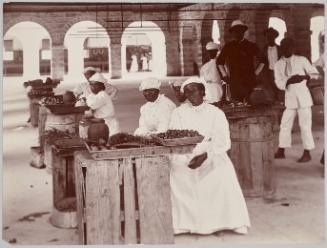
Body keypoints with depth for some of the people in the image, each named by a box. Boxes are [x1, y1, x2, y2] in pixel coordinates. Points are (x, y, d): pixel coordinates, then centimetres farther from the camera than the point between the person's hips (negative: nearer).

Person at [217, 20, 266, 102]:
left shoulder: (251, 46, 7)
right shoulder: (228, 47, 10)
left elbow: (262, 60, 15)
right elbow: (220, 61, 22)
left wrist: (255, 73, 7)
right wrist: (224, 75, 13)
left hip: (249, 81, -1)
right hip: (234, 81, 1)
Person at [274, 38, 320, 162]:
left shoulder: (302, 60, 0)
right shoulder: (278, 65, 4)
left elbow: (315, 74, 3)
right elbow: (279, 83, -3)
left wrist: (304, 77, -17)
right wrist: (288, 81, -24)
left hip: (303, 97, -2)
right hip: (289, 97, 3)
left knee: (305, 125, -1)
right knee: (285, 125, 7)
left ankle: (307, 153, 10)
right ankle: (281, 152, 19)